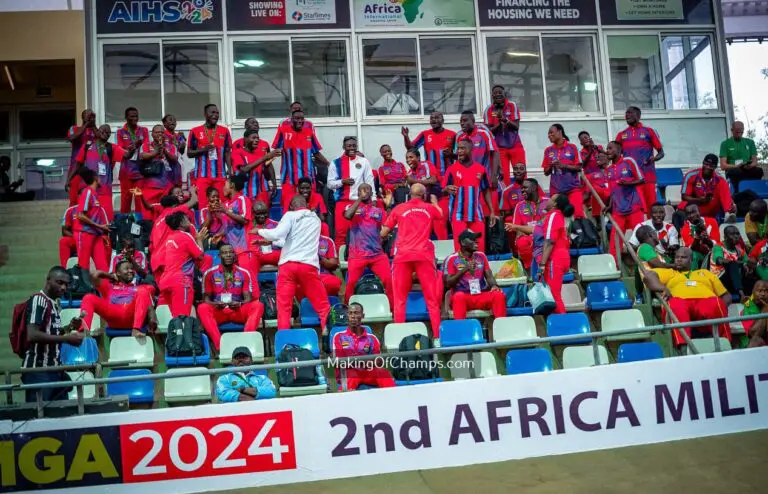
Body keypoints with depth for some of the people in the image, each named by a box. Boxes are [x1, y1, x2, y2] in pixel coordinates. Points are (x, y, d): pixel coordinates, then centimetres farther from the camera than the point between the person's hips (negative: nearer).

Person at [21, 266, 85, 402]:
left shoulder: (54, 305, 15)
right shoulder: (38, 300, -10)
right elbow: (32, 335, -21)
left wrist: (69, 328, 7)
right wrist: (66, 338, -21)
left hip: (55, 370, 9)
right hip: (38, 371, -9)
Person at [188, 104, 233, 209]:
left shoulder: (225, 131, 9)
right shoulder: (195, 131, 4)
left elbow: (227, 152, 9)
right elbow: (189, 153, 6)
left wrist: (229, 169, -5)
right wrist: (203, 149, -12)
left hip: (220, 175, 2)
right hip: (202, 175, -1)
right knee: (202, 204, -6)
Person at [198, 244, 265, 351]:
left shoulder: (244, 273, 5)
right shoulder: (210, 273, 3)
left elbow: (248, 298, 1)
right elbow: (206, 299, 3)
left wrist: (239, 304, -23)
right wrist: (215, 304, -21)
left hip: (238, 311, 1)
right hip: (218, 312, -1)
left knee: (258, 306, -27)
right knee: (202, 308, -32)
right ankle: (220, 345, -46)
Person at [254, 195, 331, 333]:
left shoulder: (290, 215, 7)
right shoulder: (316, 219, 21)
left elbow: (277, 234, -8)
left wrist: (260, 231, 11)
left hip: (287, 264, -2)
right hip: (308, 265, 2)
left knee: (284, 307, 3)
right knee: (322, 304, 8)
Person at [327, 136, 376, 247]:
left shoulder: (363, 161, 7)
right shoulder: (336, 163, 6)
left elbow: (369, 181, 6)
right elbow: (330, 183, 5)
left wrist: (373, 198, -2)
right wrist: (342, 181, -12)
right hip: (342, 202, 0)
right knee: (341, 231, -3)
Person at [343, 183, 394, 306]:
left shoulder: (378, 210, 13)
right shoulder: (353, 207, 8)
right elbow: (347, 215, -16)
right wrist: (360, 199, -10)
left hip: (377, 254, 2)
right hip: (357, 254, -2)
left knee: (389, 280, -9)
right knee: (351, 283, -9)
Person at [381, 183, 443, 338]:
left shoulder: (398, 209, 8)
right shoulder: (430, 208, 11)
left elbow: (383, 233, 9)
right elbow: (441, 214, 36)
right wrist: (434, 201, 53)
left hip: (403, 255, 0)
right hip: (424, 255, 0)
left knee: (400, 298, 5)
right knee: (432, 298, 5)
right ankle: (437, 335, 2)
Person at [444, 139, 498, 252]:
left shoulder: (481, 169, 5)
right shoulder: (452, 169, -1)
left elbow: (486, 191, 11)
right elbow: (443, 191, 1)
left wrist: (492, 212, 5)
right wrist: (448, 190, -24)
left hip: (476, 214, 2)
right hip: (458, 215, -2)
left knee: (480, 248, 4)